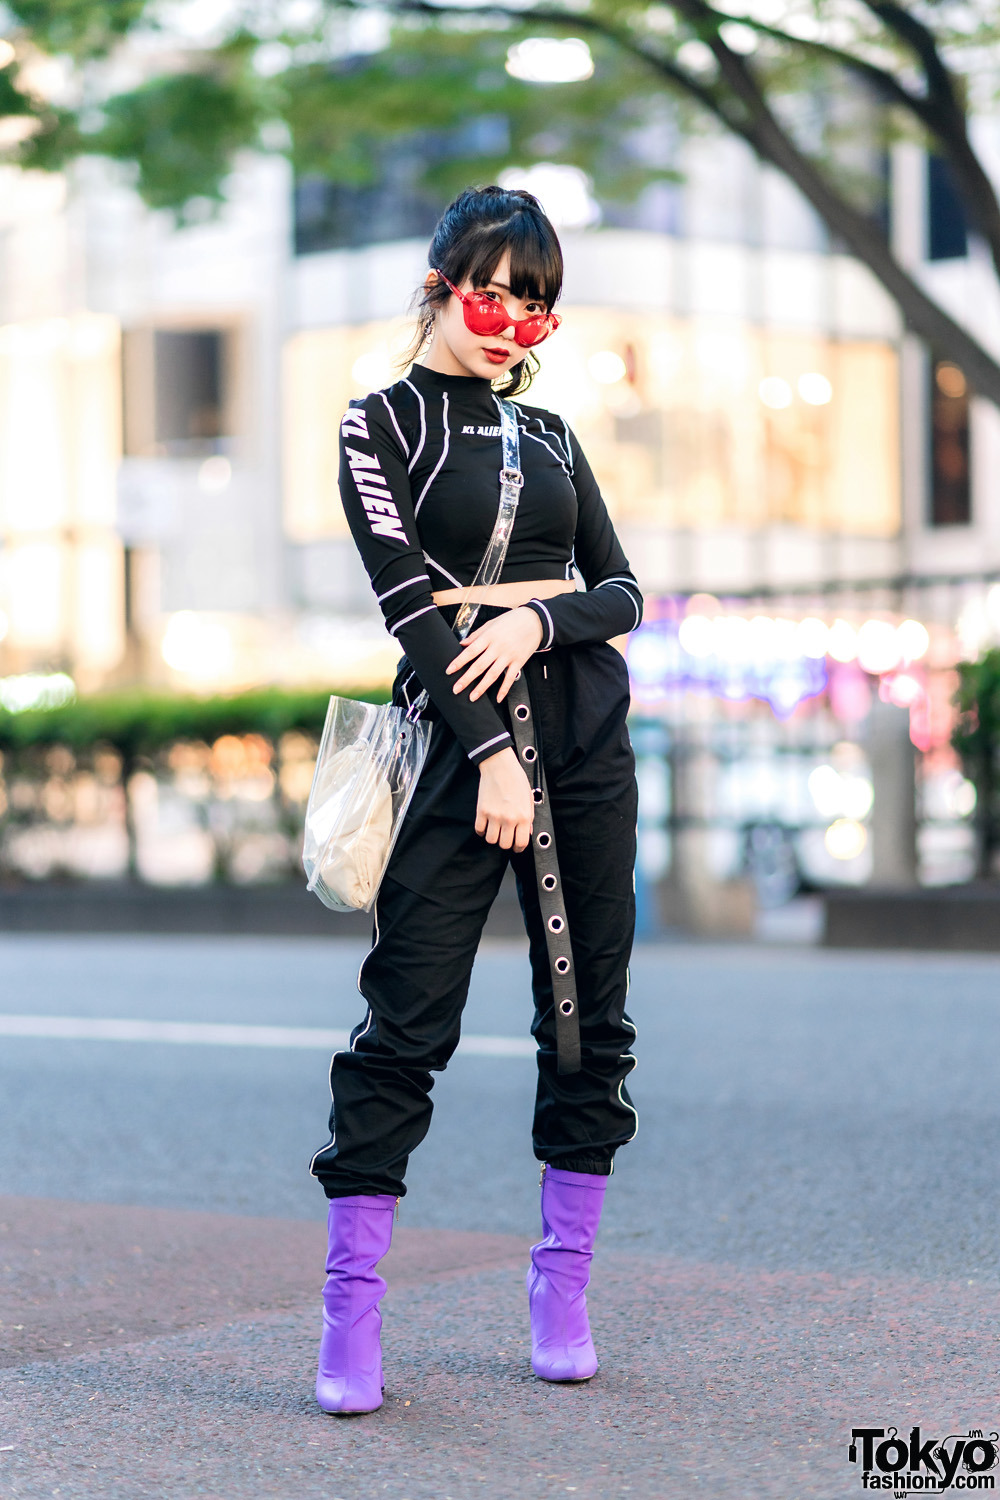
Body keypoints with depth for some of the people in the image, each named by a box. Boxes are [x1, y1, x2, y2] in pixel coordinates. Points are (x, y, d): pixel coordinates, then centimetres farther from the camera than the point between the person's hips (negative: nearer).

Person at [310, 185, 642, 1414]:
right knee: (406, 1023, -9)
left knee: (589, 1018, 4)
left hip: (584, 732, 5)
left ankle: (563, 1293, 14)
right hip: (460, 728, -5)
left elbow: (621, 591, 11)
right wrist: (492, 755, -16)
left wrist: (540, 620, -11)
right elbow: (405, 597, -9)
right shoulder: (381, 424, 2)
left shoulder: (549, 434, 16)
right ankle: (351, 1313, -3)